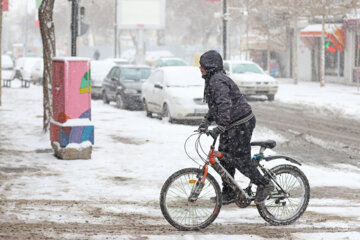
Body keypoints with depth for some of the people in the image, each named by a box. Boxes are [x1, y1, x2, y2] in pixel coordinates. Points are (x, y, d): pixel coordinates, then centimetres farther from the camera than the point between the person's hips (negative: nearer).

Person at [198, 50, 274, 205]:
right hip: (232, 124, 11)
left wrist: (220, 128, -35)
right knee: (224, 157, 12)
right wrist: (206, 121, 13)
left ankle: (264, 185, 5)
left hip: (241, 124, -11)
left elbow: (225, 105, -31)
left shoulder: (218, 81, -20)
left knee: (240, 159, -7)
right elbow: (215, 106, 24)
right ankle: (228, 194, 19)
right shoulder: (213, 80, 14)